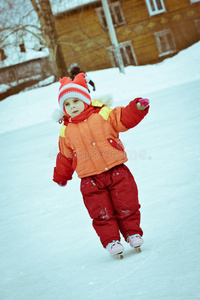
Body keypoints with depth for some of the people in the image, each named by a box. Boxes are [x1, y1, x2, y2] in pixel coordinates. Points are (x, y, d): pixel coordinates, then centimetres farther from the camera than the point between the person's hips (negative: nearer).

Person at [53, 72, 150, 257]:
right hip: (91, 180, 1)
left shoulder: (104, 115, -1)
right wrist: (61, 177, 25)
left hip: (116, 171, -1)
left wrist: (138, 108, -19)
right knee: (101, 213, -2)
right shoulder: (66, 131, 5)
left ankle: (133, 233, 20)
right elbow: (66, 157, 17)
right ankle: (111, 240, 9)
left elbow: (124, 119, -2)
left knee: (126, 206, 3)